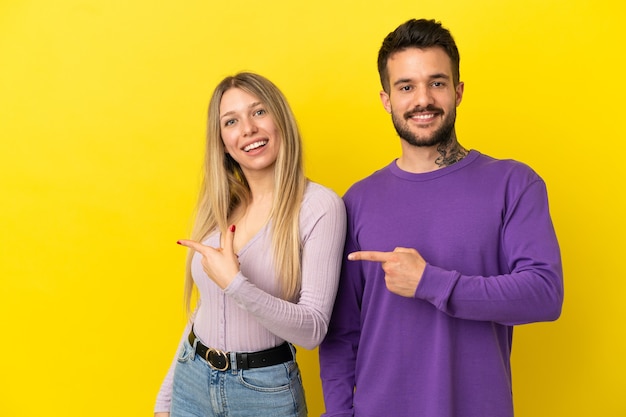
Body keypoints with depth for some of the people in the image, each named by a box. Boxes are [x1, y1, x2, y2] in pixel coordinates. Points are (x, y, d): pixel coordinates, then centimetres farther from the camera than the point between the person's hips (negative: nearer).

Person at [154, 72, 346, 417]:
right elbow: (204, 310, 9)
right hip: (191, 381, 4)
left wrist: (235, 284, -26)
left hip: (265, 389, -4)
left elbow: (313, 329, -17)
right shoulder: (217, 204, 2)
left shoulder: (320, 206, -15)